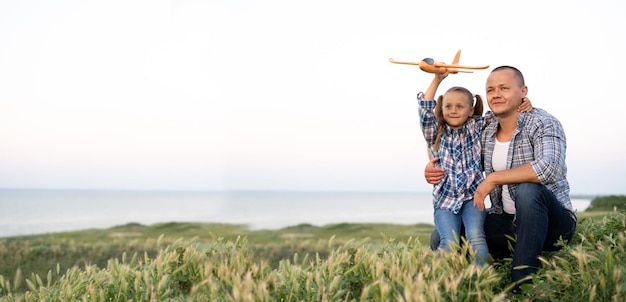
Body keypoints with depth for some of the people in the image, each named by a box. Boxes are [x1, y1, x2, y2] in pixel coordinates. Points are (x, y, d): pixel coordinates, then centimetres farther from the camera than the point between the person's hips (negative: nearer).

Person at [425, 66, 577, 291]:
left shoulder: (543, 123, -15)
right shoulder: (487, 134, 3)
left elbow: (549, 168, -34)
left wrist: (494, 178, -28)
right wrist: (435, 170, -5)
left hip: (552, 223, -5)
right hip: (506, 222, 6)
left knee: (528, 189, -38)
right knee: (442, 236, -8)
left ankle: (523, 281, -28)